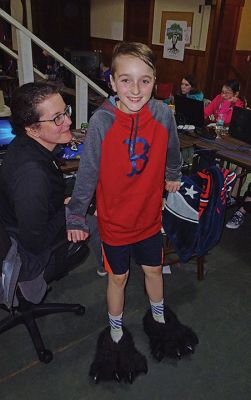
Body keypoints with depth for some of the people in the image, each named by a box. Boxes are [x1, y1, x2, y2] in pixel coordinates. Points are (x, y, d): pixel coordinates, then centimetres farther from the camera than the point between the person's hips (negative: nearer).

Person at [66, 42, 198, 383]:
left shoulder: (163, 114, -15)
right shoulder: (101, 121, -21)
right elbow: (87, 173, -14)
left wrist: (173, 175, 23)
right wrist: (76, 217, -7)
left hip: (150, 216, 3)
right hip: (114, 221, -2)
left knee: (154, 269, 22)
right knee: (118, 277, 16)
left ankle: (159, 318, 53)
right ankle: (116, 333, 44)